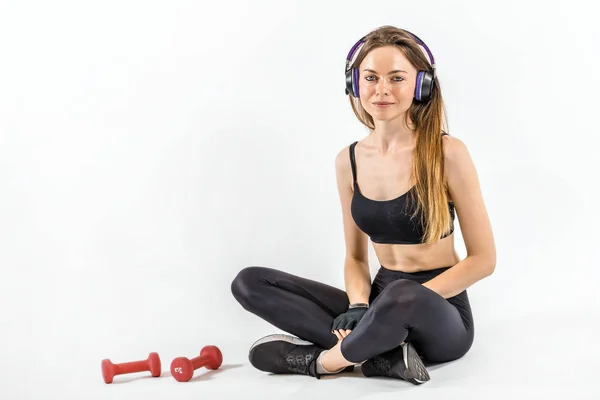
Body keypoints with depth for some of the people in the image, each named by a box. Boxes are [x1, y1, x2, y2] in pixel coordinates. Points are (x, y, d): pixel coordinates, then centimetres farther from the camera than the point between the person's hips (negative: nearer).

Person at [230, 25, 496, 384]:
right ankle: (383, 351, -20)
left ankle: (324, 359, -12)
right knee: (250, 282, -7)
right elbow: (356, 257, 11)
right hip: (383, 304, 6)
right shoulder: (349, 161, 3)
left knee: (402, 297, -42)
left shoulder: (447, 153, -12)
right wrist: (359, 306, -10)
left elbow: (483, 259, -9)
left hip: (440, 315, -5)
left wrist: (409, 302, -18)